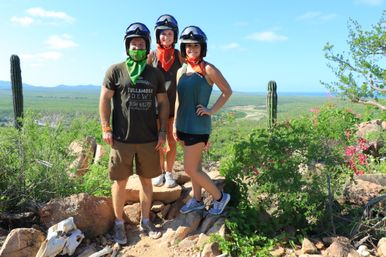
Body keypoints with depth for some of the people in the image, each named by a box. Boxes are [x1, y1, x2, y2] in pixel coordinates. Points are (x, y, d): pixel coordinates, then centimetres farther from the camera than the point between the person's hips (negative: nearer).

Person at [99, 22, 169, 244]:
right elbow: (105, 99, 0)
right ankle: (119, 223, 26)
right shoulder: (116, 71, -1)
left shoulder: (155, 74, 7)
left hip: (149, 140, 3)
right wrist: (106, 128, -6)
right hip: (122, 140, -2)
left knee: (147, 180, 12)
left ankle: (145, 221, 29)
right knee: (120, 182, 8)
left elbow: (163, 102, 9)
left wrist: (163, 131, 3)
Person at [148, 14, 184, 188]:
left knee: (172, 141, 7)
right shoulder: (152, 56, -1)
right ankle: (160, 172, 25)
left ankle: (169, 173, 23)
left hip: (174, 104, 0)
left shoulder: (179, 56, 0)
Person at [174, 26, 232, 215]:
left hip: (198, 126, -6)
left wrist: (212, 111, -10)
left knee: (190, 169, -4)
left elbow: (227, 91, -4)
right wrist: (175, 124, 12)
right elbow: (178, 100, 13)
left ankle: (220, 197, 14)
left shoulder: (208, 69, -9)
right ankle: (197, 200, 32)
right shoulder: (181, 71, 9)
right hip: (184, 125, 6)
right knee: (194, 166, 16)